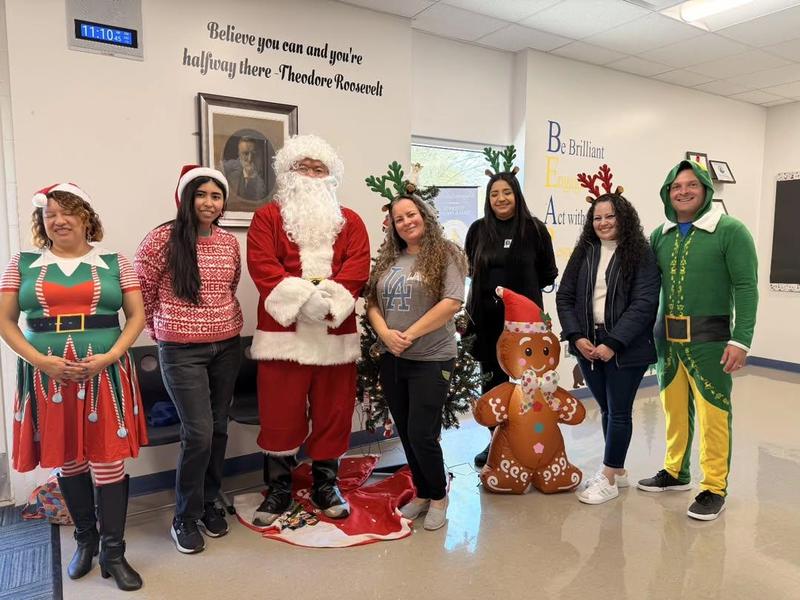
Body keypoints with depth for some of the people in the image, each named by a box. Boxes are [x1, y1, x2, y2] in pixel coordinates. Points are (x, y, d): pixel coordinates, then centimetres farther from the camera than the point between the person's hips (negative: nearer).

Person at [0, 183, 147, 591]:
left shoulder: (114, 263, 4)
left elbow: (136, 315, 2)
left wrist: (109, 357, -11)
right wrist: (39, 360, -10)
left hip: (105, 374, -1)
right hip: (48, 375, 2)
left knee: (108, 461, -1)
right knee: (67, 461, 12)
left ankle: (113, 552, 14)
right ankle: (85, 541, 32)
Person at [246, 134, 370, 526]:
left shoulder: (350, 221, 12)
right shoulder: (267, 217, 6)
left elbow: (357, 267, -2)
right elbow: (263, 267, -8)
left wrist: (330, 297, -18)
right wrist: (301, 297, -20)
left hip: (336, 332, 2)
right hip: (282, 330, -2)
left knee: (333, 413, 9)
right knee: (280, 415, 4)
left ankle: (326, 485, 27)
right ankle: (278, 490, 23)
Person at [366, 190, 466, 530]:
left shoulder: (445, 255, -5)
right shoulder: (388, 260, 11)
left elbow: (453, 302, -16)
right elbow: (372, 304, 8)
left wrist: (410, 335, -16)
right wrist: (387, 334, -12)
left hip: (431, 359, -6)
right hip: (391, 359, 6)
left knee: (421, 434, -5)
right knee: (405, 433, 13)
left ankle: (438, 495, 21)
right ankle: (422, 494, 32)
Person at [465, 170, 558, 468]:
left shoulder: (534, 228, -3)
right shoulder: (478, 229, 5)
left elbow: (548, 274, 5)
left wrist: (521, 287, -1)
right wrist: (489, 285, 7)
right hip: (486, 318, 3)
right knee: (491, 381, 11)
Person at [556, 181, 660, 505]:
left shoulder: (641, 254, -6)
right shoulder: (583, 252, 7)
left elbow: (644, 304, -13)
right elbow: (564, 297, 5)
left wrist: (613, 343, -18)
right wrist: (577, 337, -7)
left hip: (625, 347, -4)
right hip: (587, 344, 4)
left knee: (619, 412, 3)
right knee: (606, 410, 14)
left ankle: (608, 479, 15)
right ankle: (617, 471, 30)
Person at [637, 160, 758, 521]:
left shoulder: (730, 231, -7)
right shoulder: (660, 235, 8)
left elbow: (746, 287, -10)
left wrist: (741, 340, -15)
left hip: (709, 338, -5)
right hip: (667, 336, 5)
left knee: (712, 414, 1)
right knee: (674, 408, 14)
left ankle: (714, 489, 14)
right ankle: (675, 471, 30)